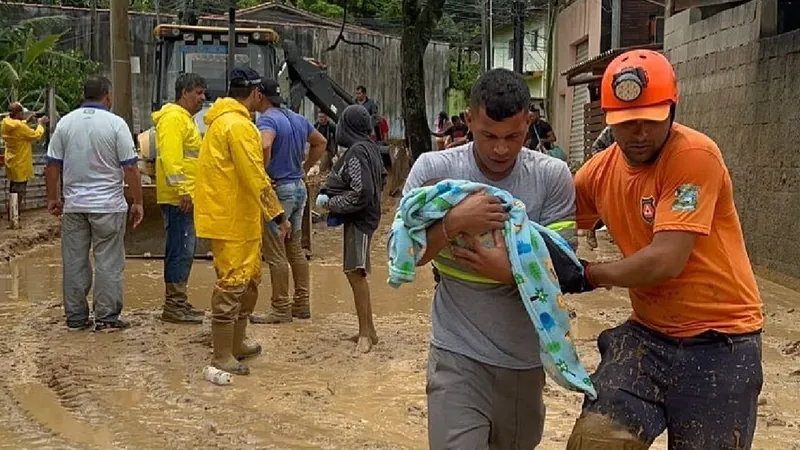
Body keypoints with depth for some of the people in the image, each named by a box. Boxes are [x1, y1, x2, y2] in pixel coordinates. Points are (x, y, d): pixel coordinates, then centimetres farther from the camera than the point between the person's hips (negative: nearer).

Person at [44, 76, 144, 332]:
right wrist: (138, 202, -2)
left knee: (74, 262, 9)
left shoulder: (65, 123, 3)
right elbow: (129, 168, -9)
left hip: (74, 205, 4)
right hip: (108, 205, -4)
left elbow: (52, 165, 5)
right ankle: (107, 318, 4)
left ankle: (75, 318, 15)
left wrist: (52, 198, 16)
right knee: (108, 262, 2)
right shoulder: (116, 124, -7)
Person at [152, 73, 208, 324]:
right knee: (180, 250, -9)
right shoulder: (174, 118, -12)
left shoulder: (185, 119, 22)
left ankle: (178, 302, 21)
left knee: (185, 251, 14)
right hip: (178, 198, -11)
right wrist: (182, 190, -26)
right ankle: (174, 306, -5)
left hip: (186, 197, 11)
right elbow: (170, 156, -22)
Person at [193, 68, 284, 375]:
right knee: (232, 284, -5)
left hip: (240, 218, 11)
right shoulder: (238, 125, -18)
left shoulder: (223, 120, 16)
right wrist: (277, 214, -15)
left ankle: (236, 344, 29)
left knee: (249, 280, 19)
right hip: (232, 219, -11)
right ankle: (222, 357, 1)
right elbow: (255, 177, -21)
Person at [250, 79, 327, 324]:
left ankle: (281, 308, 3)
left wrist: (263, 175, -21)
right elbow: (320, 142, 24)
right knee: (296, 248, 15)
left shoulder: (267, 119, -14)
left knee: (275, 253, -2)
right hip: (299, 188, 9)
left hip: (278, 190, -9)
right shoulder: (298, 119, 12)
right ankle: (302, 304, 21)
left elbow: (264, 146, -35)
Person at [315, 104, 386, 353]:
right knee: (356, 273, 14)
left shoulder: (356, 151, -19)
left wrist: (332, 203, -12)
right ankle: (368, 330, 21)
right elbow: (382, 177, 20)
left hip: (359, 219, -10)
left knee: (355, 272, -9)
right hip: (365, 215, 10)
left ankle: (365, 333, -7)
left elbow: (361, 193, -24)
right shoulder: (370, 147, 9)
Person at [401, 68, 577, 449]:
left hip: (525, 355, 2)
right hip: (458, 354, -2)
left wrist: (512, 271, -26)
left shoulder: (552, 177, -6)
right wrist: (453, 222, -25)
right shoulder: (433, 169, -9)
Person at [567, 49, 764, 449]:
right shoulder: (601, 171, 1)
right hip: (649, 333, 5)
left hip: (719, 341, -5)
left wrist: (587, 275, -12)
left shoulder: (694, 155, -19)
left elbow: (666, 261, -25)